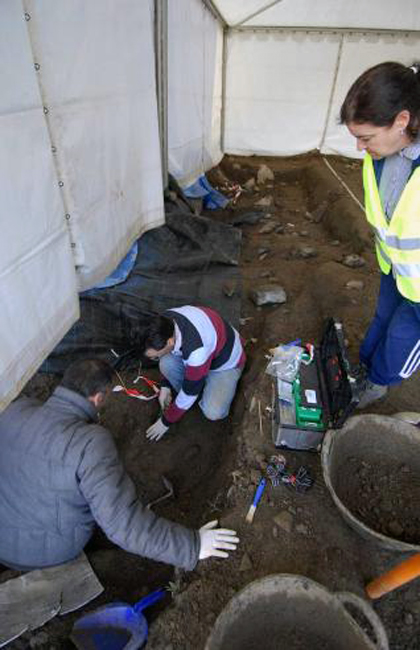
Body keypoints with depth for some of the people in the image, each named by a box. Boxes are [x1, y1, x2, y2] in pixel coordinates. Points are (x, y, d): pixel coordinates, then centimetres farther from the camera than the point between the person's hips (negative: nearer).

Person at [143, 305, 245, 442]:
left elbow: (189, 392, -28)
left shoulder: (197, 351, -43)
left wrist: (165, 421, -14)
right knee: (166, 364, -22)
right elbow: (166, 357, -1)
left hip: (226, 363, -6)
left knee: (213, 412, -24)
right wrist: (165, 386, -1)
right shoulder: (165, 321, -23)